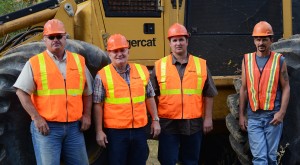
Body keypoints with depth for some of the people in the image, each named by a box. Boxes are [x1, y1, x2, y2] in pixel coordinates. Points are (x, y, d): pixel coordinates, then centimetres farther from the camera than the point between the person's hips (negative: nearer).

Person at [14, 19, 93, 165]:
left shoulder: (79, 61, 11)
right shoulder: (34, 63, -1)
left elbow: (87, 92, 17)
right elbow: (22, 92, -6)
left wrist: (86, 115, 7)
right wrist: (36, 117, -13)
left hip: (74, 127, 4)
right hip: (46, 127, -4)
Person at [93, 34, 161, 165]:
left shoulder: (142, 71, 6)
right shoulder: (103, 75, -6)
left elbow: (149, 98, 13)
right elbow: (98, 105, -5)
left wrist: (155, 120, 9)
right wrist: (99, 131, -8)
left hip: (139, 130, 4)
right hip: (115, 131, -4)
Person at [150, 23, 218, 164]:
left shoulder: (201, 64, 4)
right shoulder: (159, 66, 1)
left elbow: (208, 95, 5)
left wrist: (208, 118, 1)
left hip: (193, 124, 1)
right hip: (168, 124, -1)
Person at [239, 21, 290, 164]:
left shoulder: (279, 60, 2)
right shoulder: (247, 60, 6)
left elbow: (285, 88, 0)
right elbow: (244, 89, 9)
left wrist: (281, 112, -11)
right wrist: (241, 115, 6)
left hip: (273, 116, -1)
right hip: (253, 117, 1)